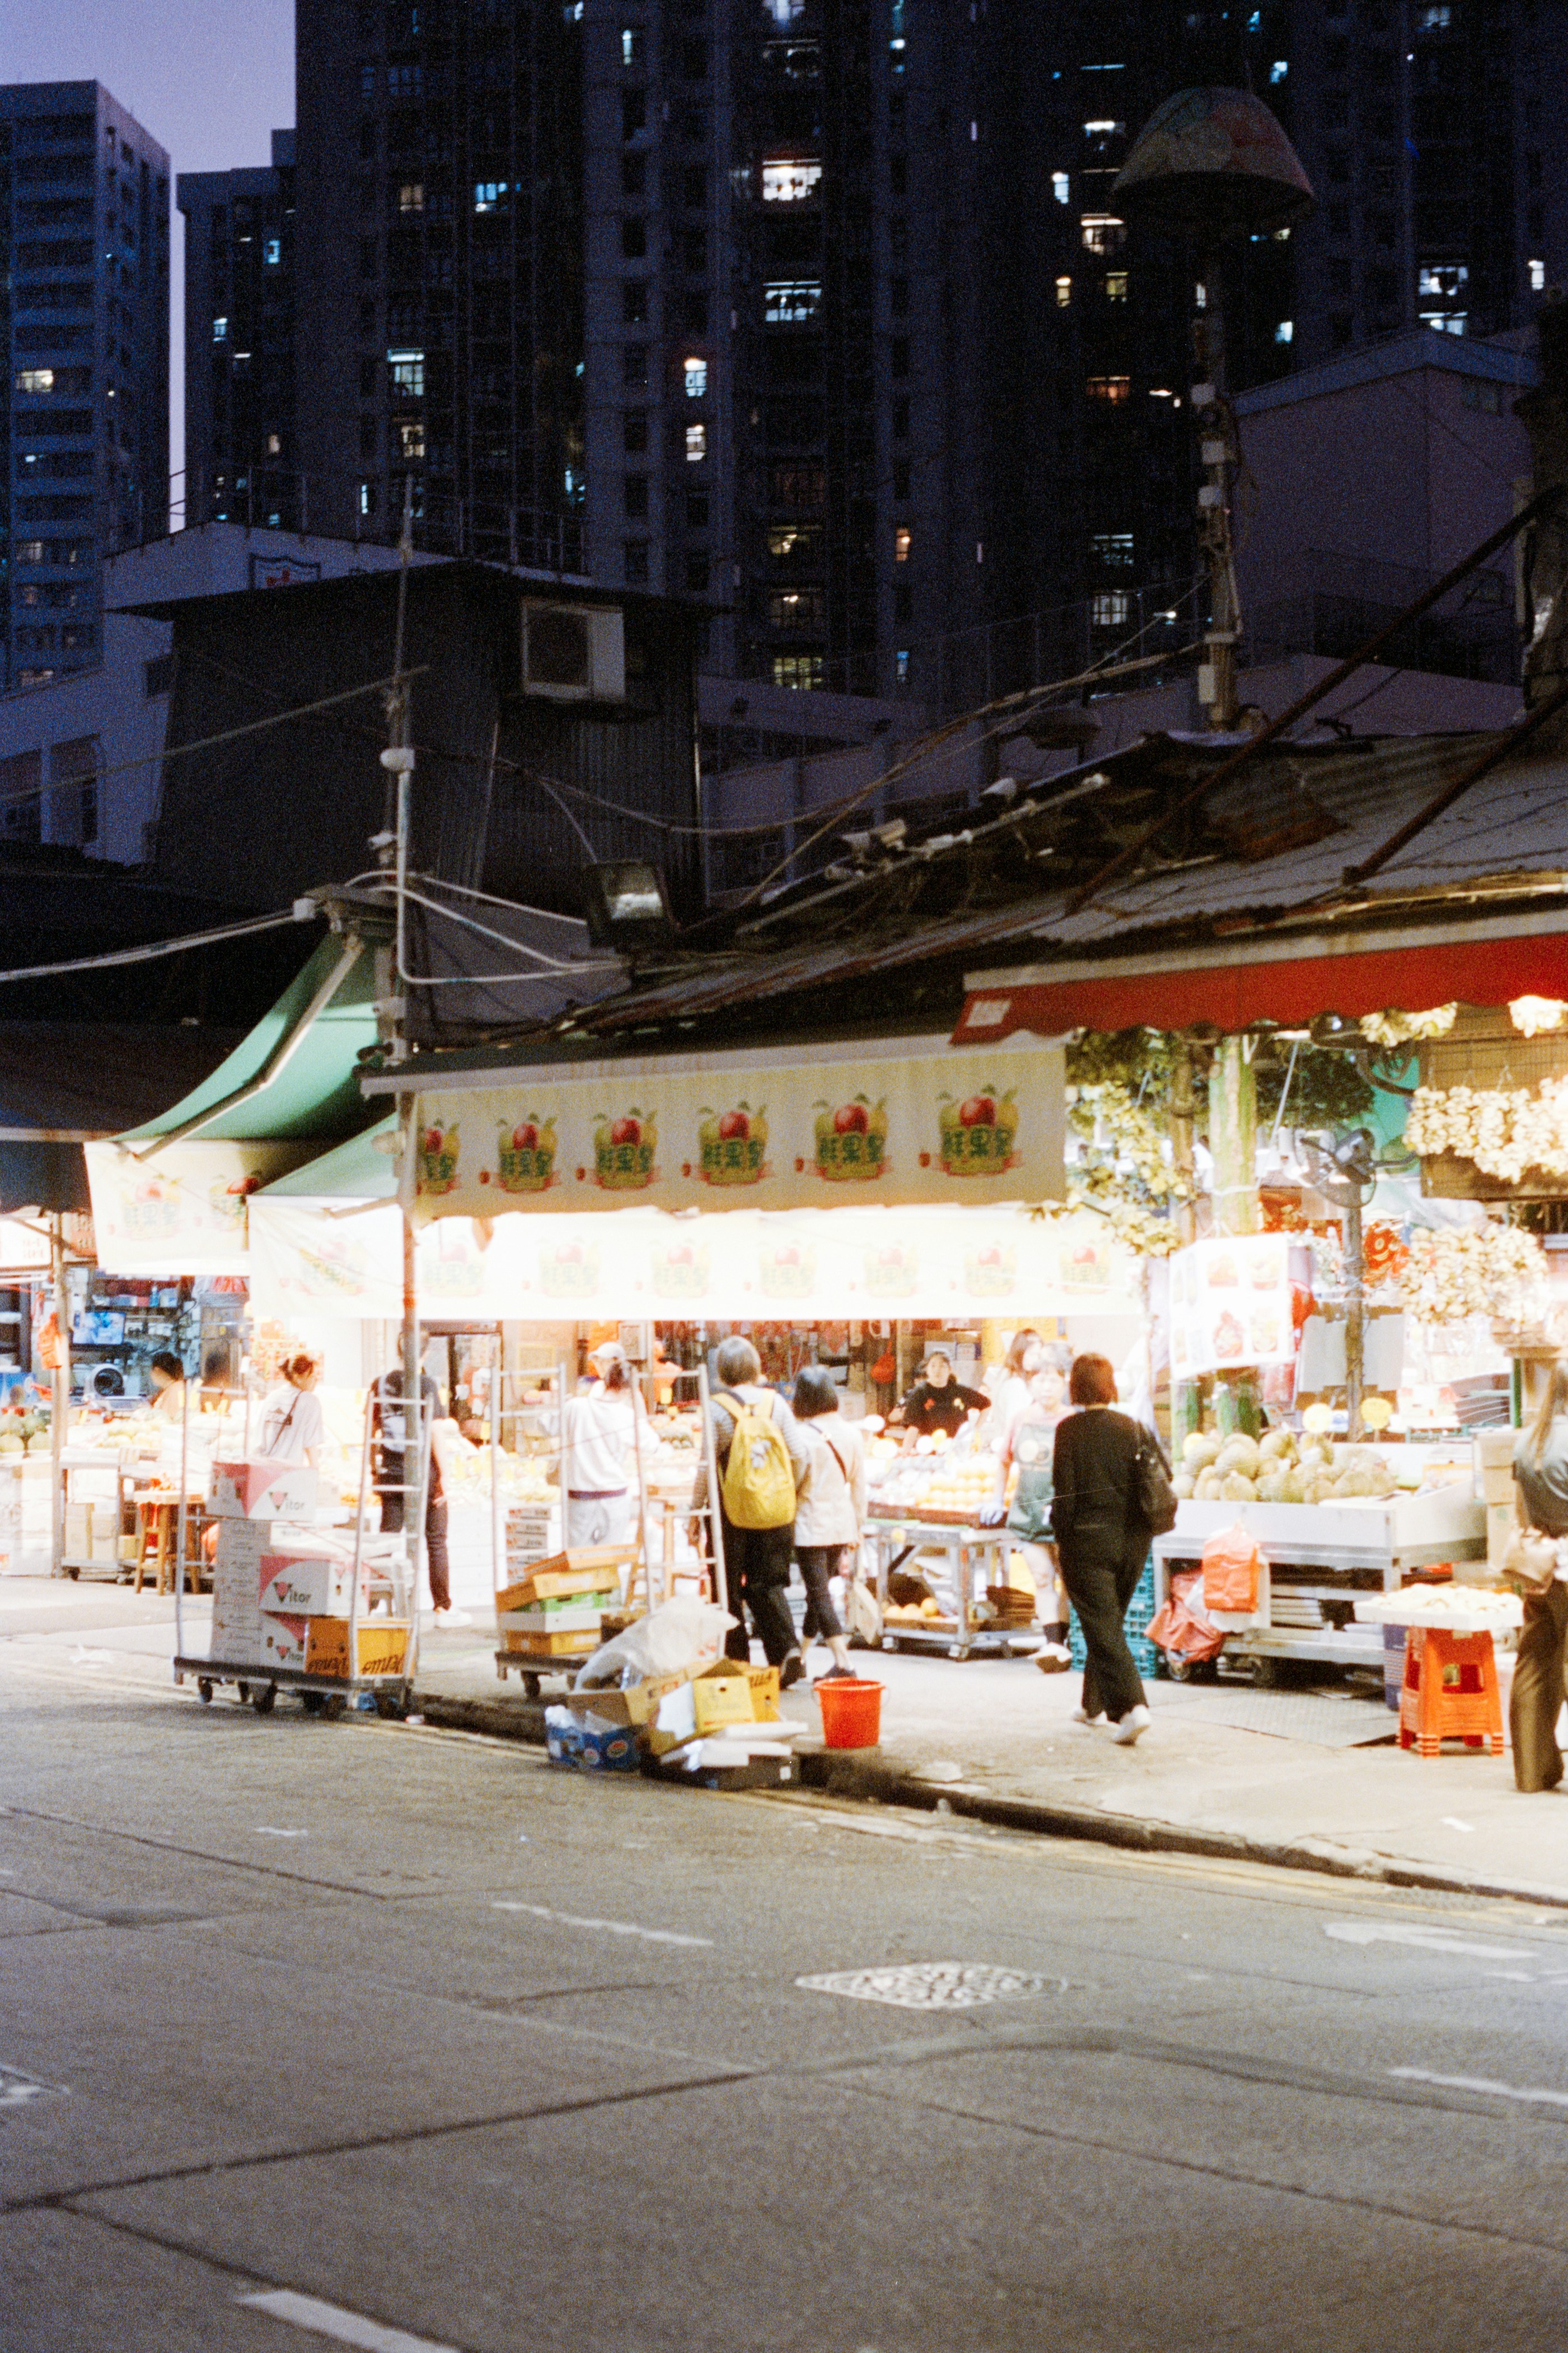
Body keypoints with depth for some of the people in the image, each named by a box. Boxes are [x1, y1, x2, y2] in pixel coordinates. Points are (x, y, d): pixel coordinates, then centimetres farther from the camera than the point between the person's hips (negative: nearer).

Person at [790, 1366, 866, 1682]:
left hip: (811, 1525, -6)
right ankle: (802, 1654, 29)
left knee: (819, 1594, -2)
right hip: (843, 1524, 6)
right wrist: (856, 1530, 18)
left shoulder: (803, 1436, -15)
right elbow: (859, 1486, 8)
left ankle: (843, 1663, -9)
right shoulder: (852, 1434, 2)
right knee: (820, 1591, 17)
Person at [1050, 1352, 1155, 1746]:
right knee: (1109, 1622, 20)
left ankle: (1130, 1706, -19)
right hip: (1132, 1539, 5)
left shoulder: (1069, 1431, -9)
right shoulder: (1133, 1428, 1)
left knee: (1103, 1627, -3)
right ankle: (1094, 1705, 32)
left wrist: (1061, 1535, 2)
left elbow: (1064, 1491, -11)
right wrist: (1137, 1527, 13)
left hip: (1088, 1540, -5)